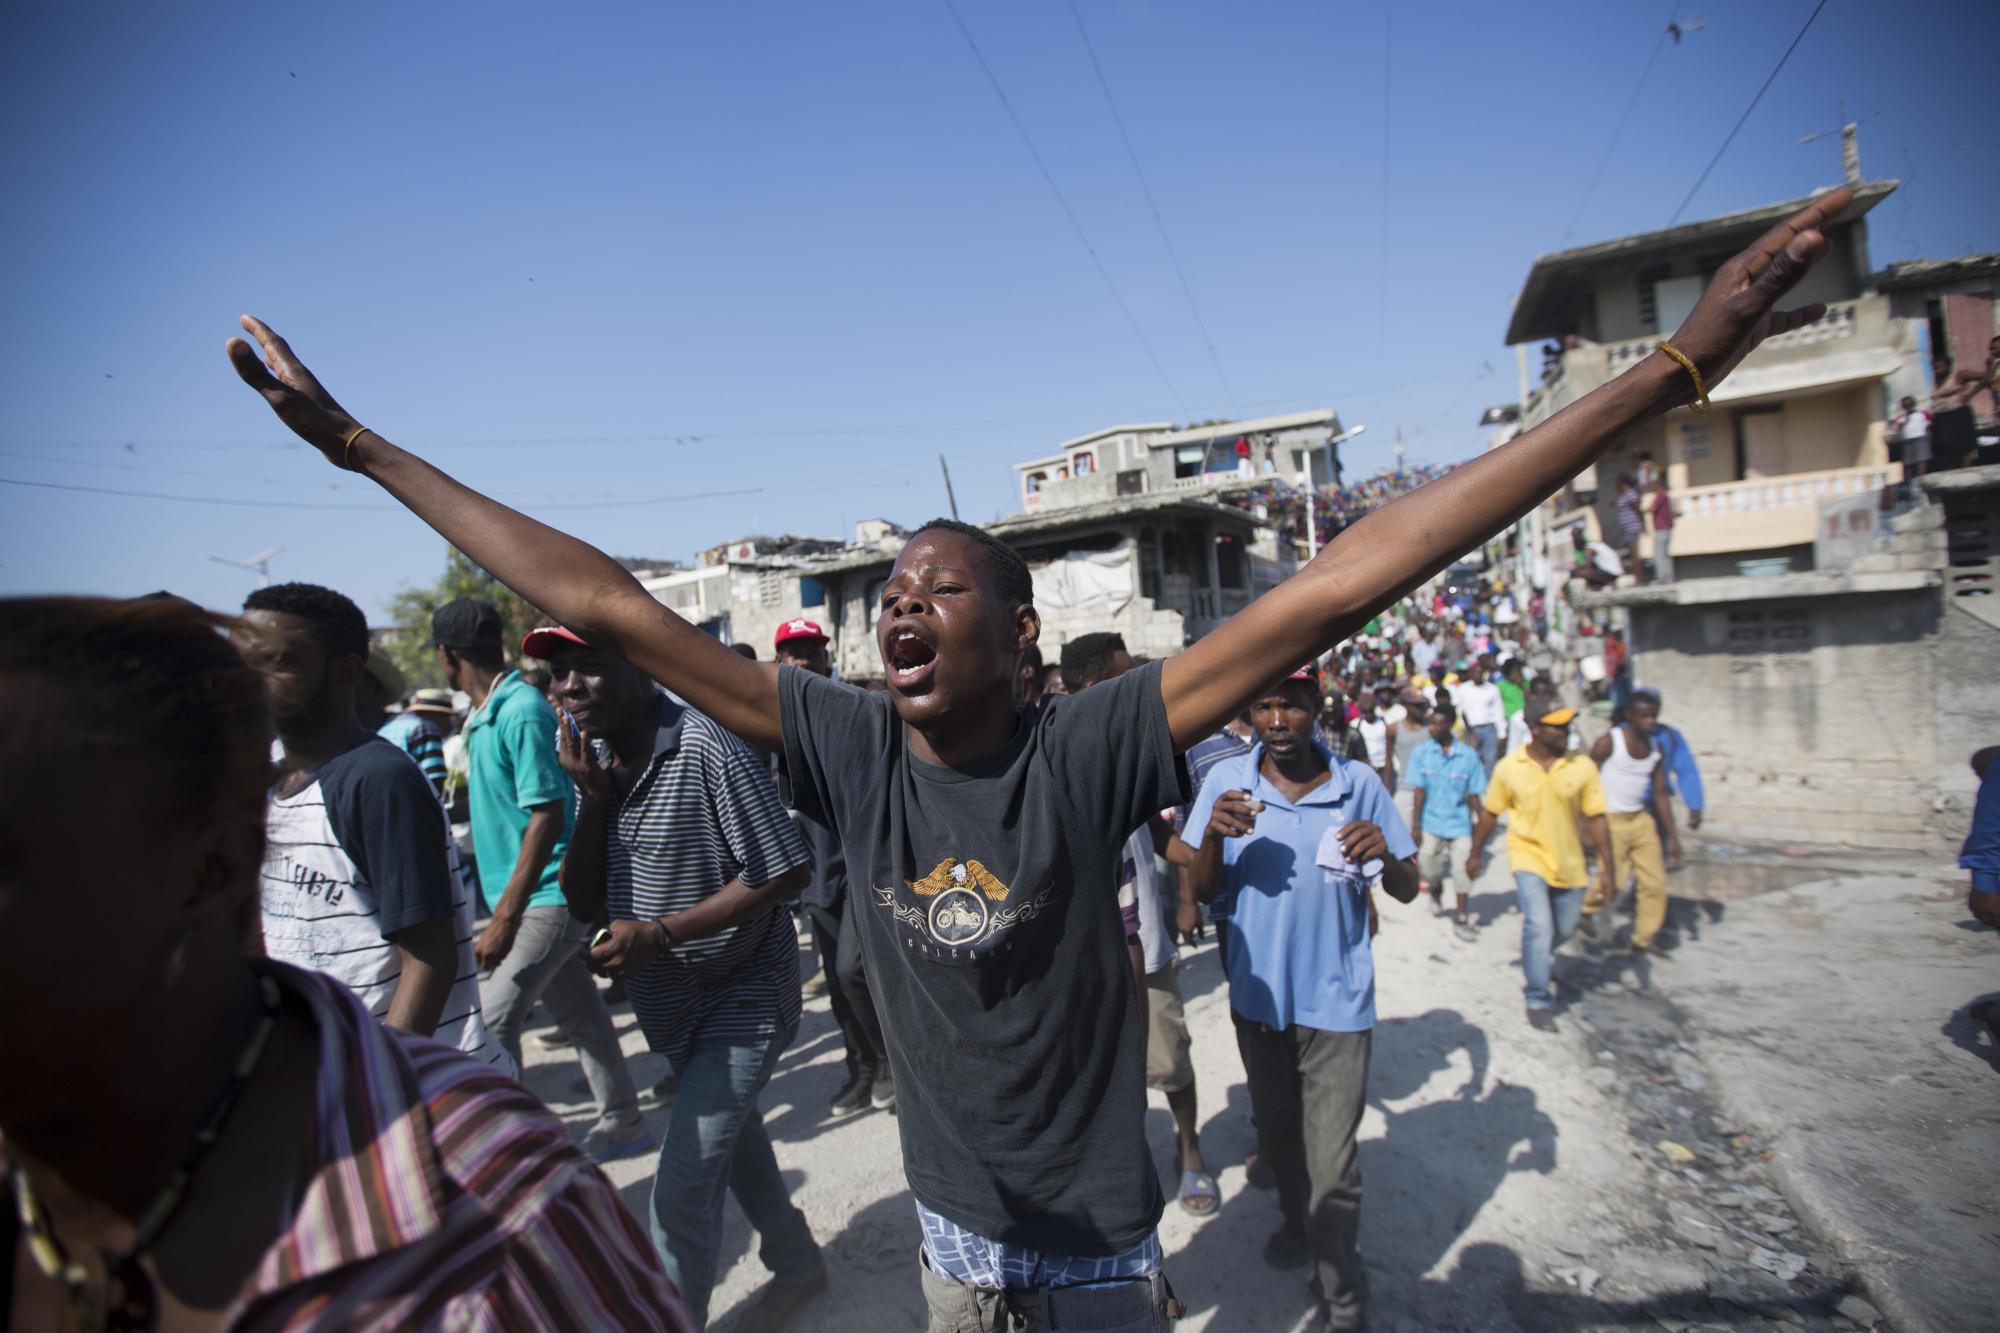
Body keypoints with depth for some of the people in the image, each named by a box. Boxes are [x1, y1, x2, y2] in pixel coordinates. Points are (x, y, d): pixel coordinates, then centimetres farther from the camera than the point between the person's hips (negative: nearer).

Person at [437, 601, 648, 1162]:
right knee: (579, 1014, 15)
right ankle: (623, 1122, 27)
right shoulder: (484, 715, 10)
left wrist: (504, 917, -24)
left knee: (494, 1020, -8)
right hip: (535, 895, 9)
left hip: (550, 894, -9)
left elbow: (548, 816, -23)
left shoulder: (522, 712, -19)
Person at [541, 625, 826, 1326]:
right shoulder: (598, 758, -2)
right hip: (669, 996, 8)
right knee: (733, 1139, 25)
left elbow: (785, 872, -25)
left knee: (681, 1186, -6)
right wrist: (593, 793, -18)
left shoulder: (706, 747, -25)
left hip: (742, 996, -8)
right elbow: (584, 902, -4)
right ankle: (799, 1268, 48)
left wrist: (659, 933, -26)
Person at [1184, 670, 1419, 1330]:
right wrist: (1213, 835, -25)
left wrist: (1384, 857, -27)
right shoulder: (1226, 782, -8)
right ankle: (1298, 1222, 52)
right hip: (1257, 993, 3)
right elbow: (1204, 890, -5)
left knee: (1331, 1165, 2)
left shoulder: (1358, 784, -10)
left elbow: (1407, 891, -4)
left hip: (1335, 1001, -2)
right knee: (1277, 1133, 24)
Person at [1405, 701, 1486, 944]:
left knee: (1464, 870, -1)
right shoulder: (1422, 752, -8)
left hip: (1459, 822, 0)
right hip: (1431, 822, 0)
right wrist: (1416, 824, -7)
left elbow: (1474, 794, -1)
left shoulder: (1467, 755, -9)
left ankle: (1461, 919, 18)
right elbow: (1419, 791, -7)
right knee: (1430, 869, 8)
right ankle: (1436, 893, 43)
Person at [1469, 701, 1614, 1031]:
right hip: (1529, 857, -3)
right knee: (1539, 923, -17)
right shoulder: (1508, 768, -9)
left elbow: (1596, 819, -4)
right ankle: (1539, 1000, 0)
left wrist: (1606, 868, -5)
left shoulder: (1582, 767, -8)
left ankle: (1538, 958, 51)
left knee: (1565, 929, 17)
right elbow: (1490, 814, 3)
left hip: (1569, 863, 3)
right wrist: (1476, 854, 10)